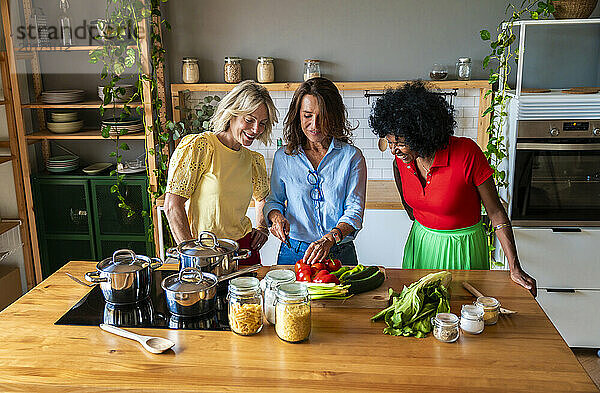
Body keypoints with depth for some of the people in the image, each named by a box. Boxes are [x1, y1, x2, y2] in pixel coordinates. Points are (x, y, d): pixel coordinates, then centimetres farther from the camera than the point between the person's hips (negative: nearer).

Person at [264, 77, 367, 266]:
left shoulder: (352, 156, -3)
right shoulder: (283, 156, 4)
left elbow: (355, 210, -9)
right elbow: (274, 200, 15)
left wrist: (330, 238, -26)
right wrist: (277, 216, -8)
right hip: (293, 253, 1)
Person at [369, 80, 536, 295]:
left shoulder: (466, 153, -23)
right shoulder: (401, 162, -10)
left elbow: (495, 212, -17)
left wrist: (515, 269, -18)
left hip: (463, 248, -4)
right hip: (420, 246, 4)